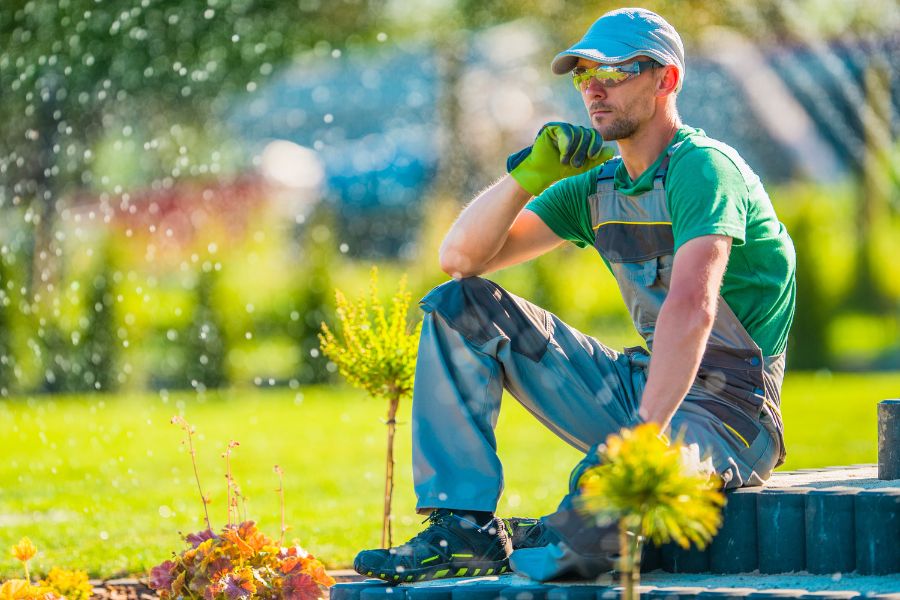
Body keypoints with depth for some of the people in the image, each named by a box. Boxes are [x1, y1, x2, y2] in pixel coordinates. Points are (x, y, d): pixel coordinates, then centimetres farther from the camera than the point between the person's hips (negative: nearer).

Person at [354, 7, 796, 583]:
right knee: (460, 308, 2)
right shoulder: (597, 185, 10)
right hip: (642, 387, 8)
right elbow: (460, 257, 7)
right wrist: (529, 173, -8)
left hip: (728, 413, -8)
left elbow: (691, 308, -32)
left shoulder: (703, 168, -16)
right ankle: (464, 528, -5)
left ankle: (526, 554, -6)